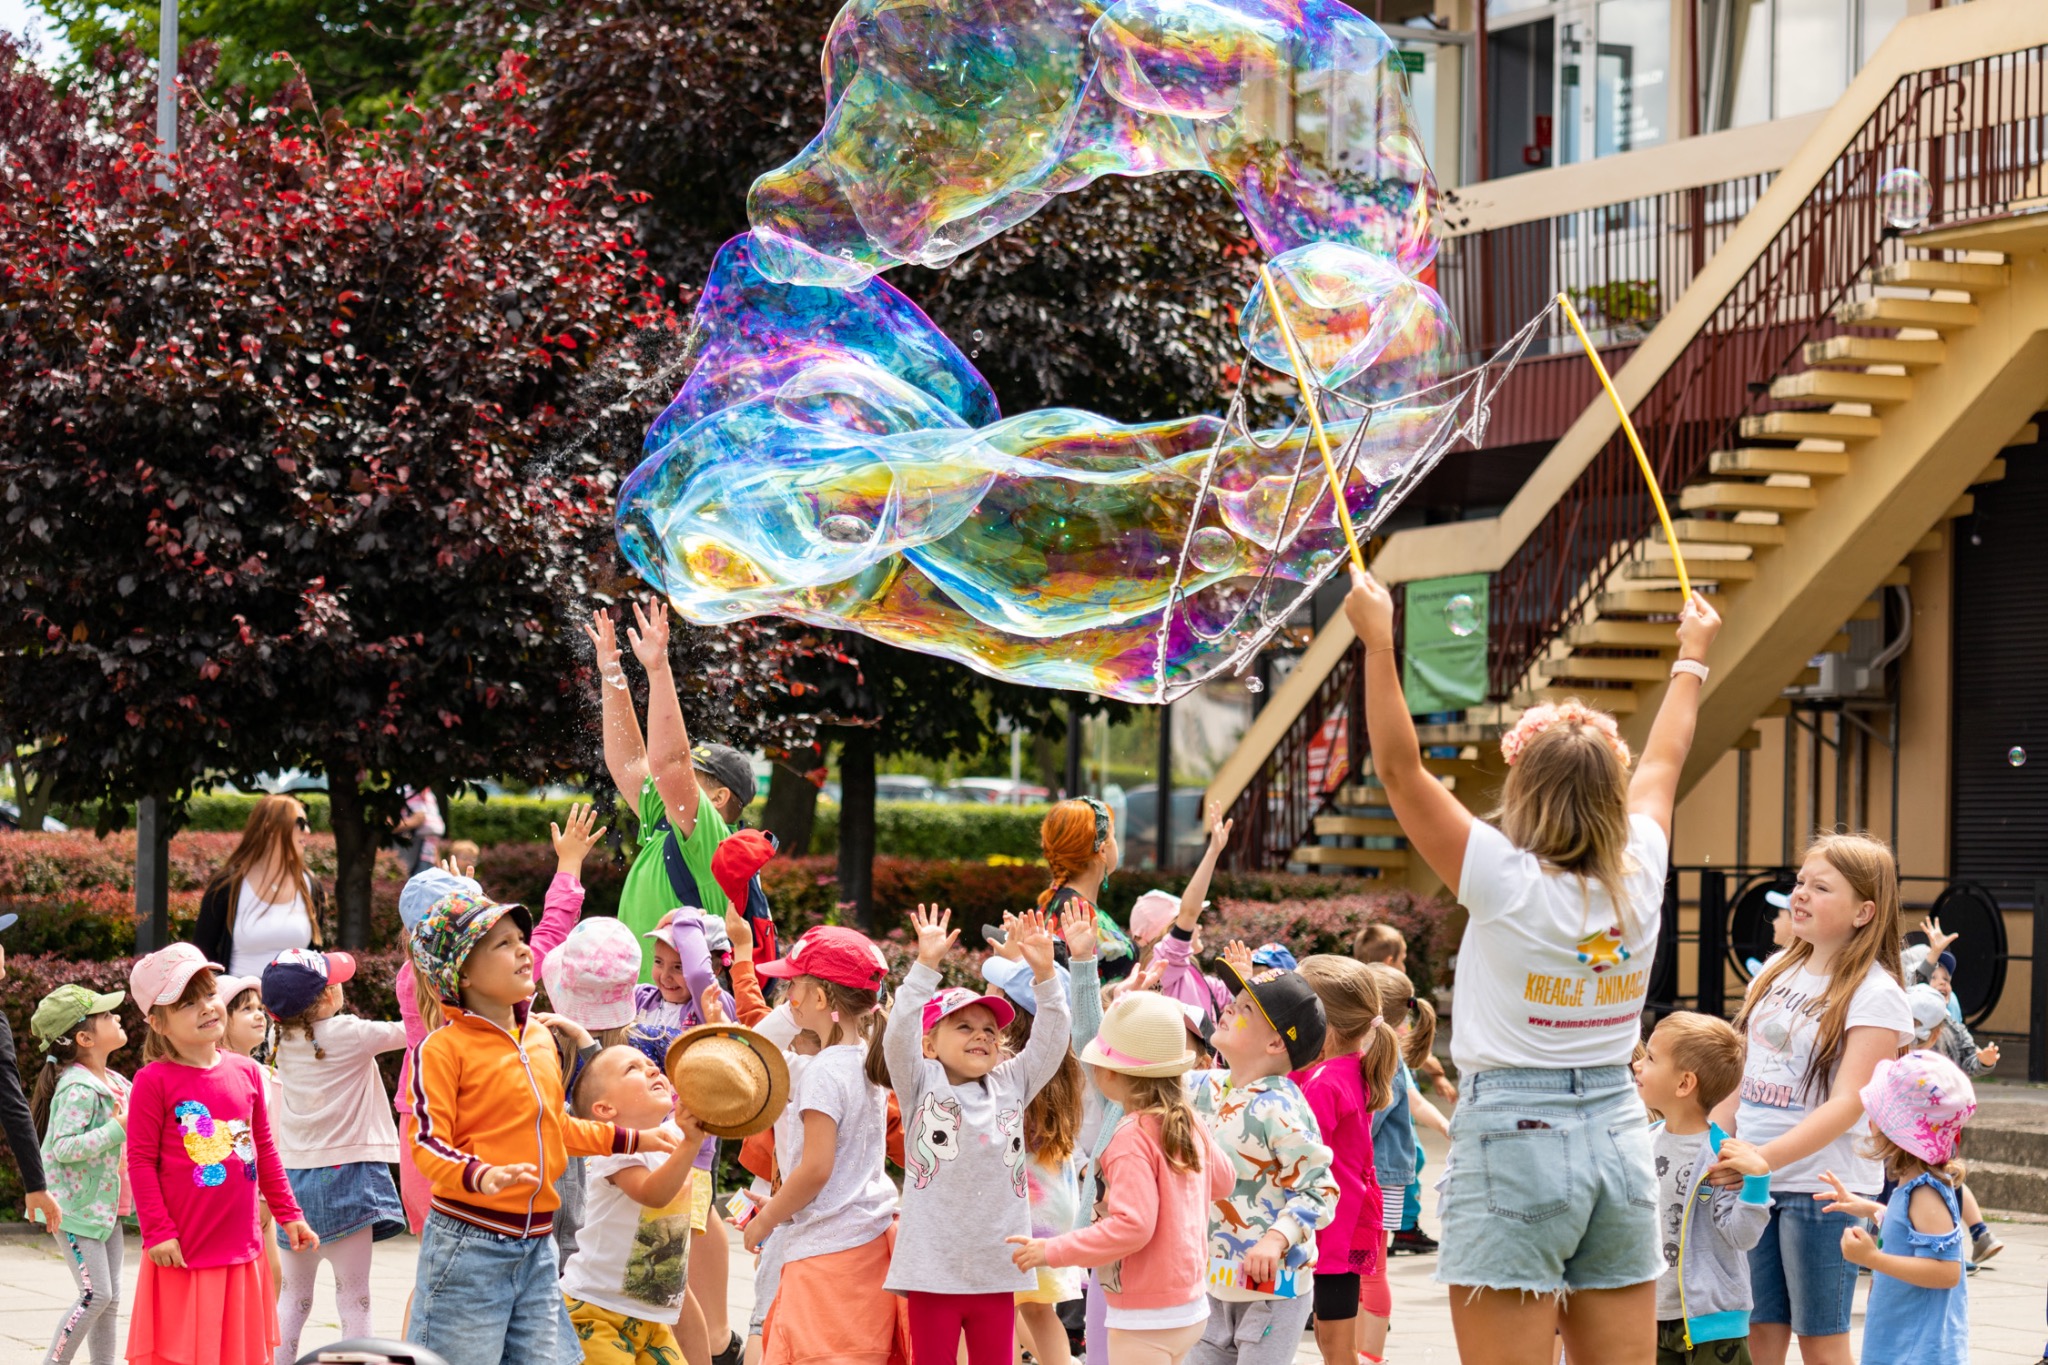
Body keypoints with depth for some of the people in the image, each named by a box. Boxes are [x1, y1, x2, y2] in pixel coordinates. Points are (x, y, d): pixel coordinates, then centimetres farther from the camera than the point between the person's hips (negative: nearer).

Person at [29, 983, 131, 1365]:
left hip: (105, 1206, 9)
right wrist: (118, 1129, -27)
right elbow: (65, 1148, -27)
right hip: (76, 1207, -9)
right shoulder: (78, 1089, -19)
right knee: (95, 1294, -12)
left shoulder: (114, 1083, 10)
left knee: (110, 1299, 8)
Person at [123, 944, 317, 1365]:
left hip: (241, 1251, 5)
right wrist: (158, 1232, -13)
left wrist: (287, 1214, 15)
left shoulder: (246, 1072, 7)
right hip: (184, 1254, -5)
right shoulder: (154, 1081, -9)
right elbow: (140, 1161, -9)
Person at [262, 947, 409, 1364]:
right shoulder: (349, 1035, -11)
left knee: (294, 1293, 13)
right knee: (353, 1297, -3)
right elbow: (406, 1031, -4)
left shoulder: (286, 1041, 5)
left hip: (295, 1174, 6)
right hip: (345, 1173, -6)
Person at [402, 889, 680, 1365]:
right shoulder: (444, 1048, -10)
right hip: (470, 1246, -7)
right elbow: (427, 1144, -16)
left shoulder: (540, 1037, 11)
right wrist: (480, 1177, -33)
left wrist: (633, 1140, 27)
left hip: (537, 1247, 7)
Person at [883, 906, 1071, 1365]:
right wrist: (926, 965, -22)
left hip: (996, 1272, 3)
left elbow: (1051, 1040, 3)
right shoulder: (922, 1084, 0)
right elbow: (898, 1034, -14)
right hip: (933, 1272, -3)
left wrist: (1044, 974, -9)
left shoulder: (1012, 1085, 9)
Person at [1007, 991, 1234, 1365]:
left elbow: (1132, 1226, -27)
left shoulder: (1132, 1137, -21)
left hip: (1147, 1319, -9)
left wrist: (1052, 1251, -21)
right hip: (1188, 1306, 9)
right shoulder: (1188, 1122, 3)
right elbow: (1222, 1180, 20)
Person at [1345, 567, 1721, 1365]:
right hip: (1620, 1141, 5)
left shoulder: (1507, 884, -11)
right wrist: (1692, 655, 36)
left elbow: (1400, 766, -9)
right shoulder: (1637, 881, 3)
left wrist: (1378, 640, -5)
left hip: (1515, 1146, -5)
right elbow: (1664, 761, 21)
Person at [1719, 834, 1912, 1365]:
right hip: (1754, 1183, 6)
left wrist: (1764, 1157, -29)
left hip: (1823, 1188, -6)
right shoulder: (1777, 971, 11)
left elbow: (1848, 1105, -19)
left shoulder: (1875, 995, -11)